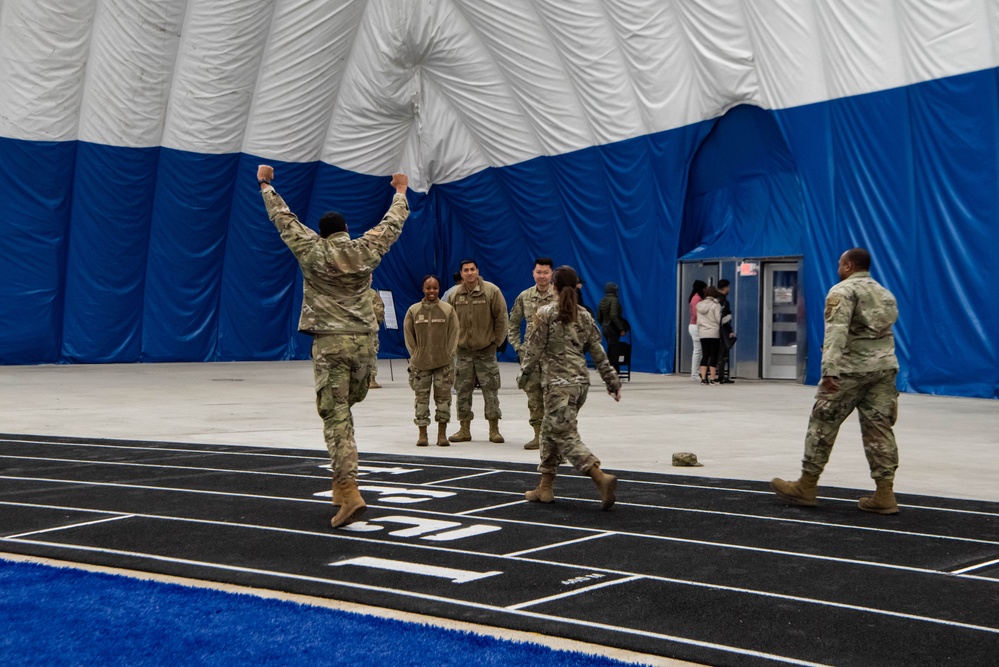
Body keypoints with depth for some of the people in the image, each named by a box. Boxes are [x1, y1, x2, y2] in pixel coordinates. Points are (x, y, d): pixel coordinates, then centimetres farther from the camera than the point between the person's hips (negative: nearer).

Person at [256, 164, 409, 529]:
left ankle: (349, 492, -17)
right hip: (364, 342, 4)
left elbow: (284, 219, 11)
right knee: (343, 410, 19)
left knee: (335, 416, -6)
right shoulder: (365, 250, 7)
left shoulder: (313, 252, 0)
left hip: (330, 342, -3)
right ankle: (342, 482, 23)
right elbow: (392, 224, 22)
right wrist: (400, 192, 39)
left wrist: (266, 185, 26)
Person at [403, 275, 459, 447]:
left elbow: (453, 334, 4)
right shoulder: (413, 310, 3)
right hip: (421, 363, 0)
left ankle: (442, 434, 12)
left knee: (443, 397, 3)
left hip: (443, 362, 0)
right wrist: (416, 355, 0)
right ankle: (422, 434, 10)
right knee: (422, 397, 2)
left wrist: (449, 355, -2)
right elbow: (408, 334, 6)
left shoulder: (448, 310, 2)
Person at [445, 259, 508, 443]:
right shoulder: (454, 295, 2)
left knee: (490, 390, 1)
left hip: (486, 350, -3)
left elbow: (501, 317, -4)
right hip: (463, 351, 3)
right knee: (463, 391, 6)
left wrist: (496, 341, -4)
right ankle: (464, 430, 15)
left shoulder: (491, 291, -7)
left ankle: (494, 430, 9)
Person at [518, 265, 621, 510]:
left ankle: (602, 478, -25)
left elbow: (534, 349, -7)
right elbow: (598, 353, 10)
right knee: (550, 431, 17)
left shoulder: (545, 314, -7)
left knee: (565, 437, -8)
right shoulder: (584, 316, 9)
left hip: (558, 383, -7)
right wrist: (612, 382, 14)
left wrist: (523, 376, 5)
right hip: (581, 381, 7)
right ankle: (545, 487, 21)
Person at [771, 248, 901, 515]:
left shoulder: (843, 291, -7)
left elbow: (837, 332, -19)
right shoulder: (884, 294, 19)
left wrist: (829, 370, -25)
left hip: (851, 369, -7)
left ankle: (806, 487, 9)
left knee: (823, 424, 2)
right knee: (879, 429, 6)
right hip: (885, 367, 7)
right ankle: (884, 495, 2)